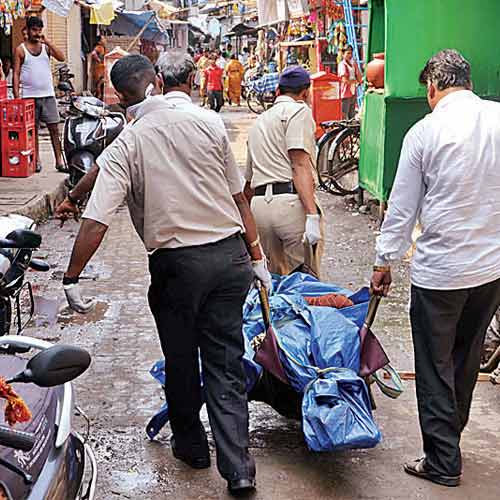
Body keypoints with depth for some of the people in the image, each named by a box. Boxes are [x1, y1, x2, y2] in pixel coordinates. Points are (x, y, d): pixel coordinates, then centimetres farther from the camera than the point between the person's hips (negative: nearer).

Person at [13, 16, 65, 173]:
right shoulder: (20, 50, 2)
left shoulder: (46, 46, 9)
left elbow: (61, 58, -7)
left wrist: (47, 42, -14)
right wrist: (17, 97, -9)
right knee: (33, 130, 5)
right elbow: (16, 74, -1)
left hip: (48, 95, 2)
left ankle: (59, 161, 1)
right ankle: (36, 161, 14)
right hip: (29, 96, -2)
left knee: (54, 129, -1)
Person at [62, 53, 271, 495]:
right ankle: (238, 468, 6)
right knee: (226, 364, 8)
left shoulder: (127, 143, -7)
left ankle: (191, 445, 36)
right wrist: (256, 256, 13)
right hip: (229, 255, 3)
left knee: (181, 360, 18)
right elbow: (239, 196, 5)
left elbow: (97, 219, -15)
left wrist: (72, 277, -9)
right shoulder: (210, 122, 0)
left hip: (176, 264, -2)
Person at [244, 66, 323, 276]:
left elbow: (248, 182, 30)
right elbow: (300, 165, -12)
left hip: (259, 205, 7)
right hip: (291, 202, -7)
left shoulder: (259, 120, 26)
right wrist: (312, 215, -20)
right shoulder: (299, 111, 2)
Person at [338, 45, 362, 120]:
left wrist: (356, 66, 1)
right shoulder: (342, 65, -7)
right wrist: (355, 81, -1)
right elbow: (345, 80, -17)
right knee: (344, 117, -8)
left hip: (353, 94, 8)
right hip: (345, 94, -8)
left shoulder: (353, 64, 15)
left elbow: (360, 79, 9)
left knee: (352, 117, 12)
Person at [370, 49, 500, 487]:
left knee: (435, 369, 8)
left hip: (439, 270, -4)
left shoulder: (425, 131, -11)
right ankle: (450, 439, 37)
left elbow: (402, 208, -5)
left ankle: (443, 462, 15)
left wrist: (385, 262, 6)